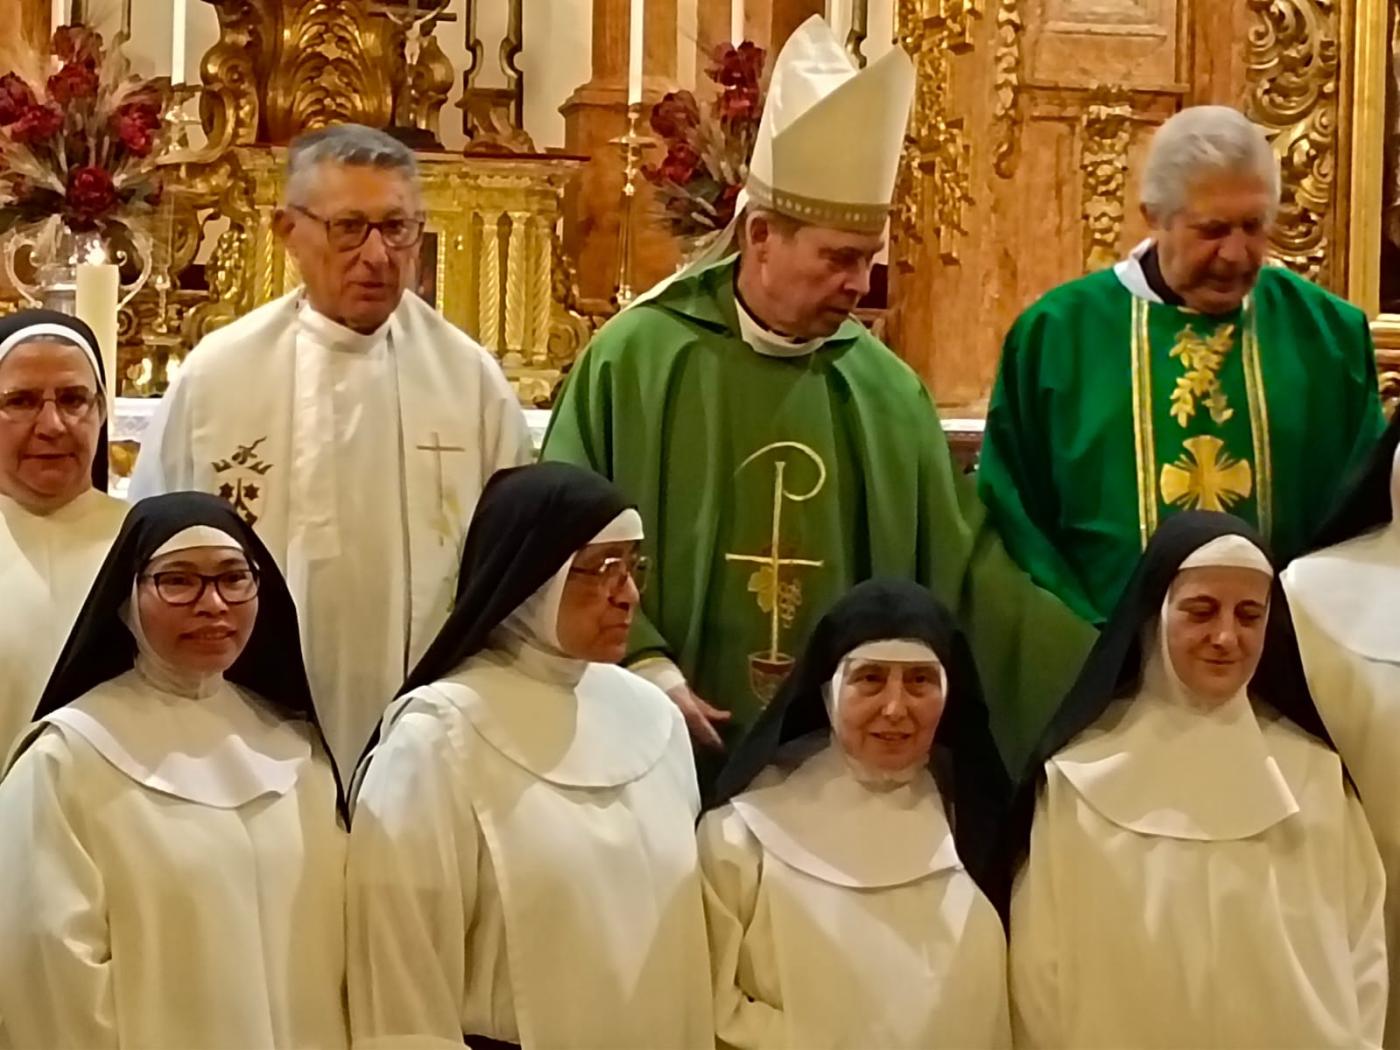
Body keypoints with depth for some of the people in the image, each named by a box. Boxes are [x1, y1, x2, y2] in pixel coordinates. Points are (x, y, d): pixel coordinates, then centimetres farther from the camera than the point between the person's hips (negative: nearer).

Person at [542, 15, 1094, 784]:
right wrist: (644, 672, -14)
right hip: (682, 748, -3)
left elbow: (963, 565, 10)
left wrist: (1095, 679, 5)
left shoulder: (886, 388, 6)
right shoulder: (635, 359, -4)